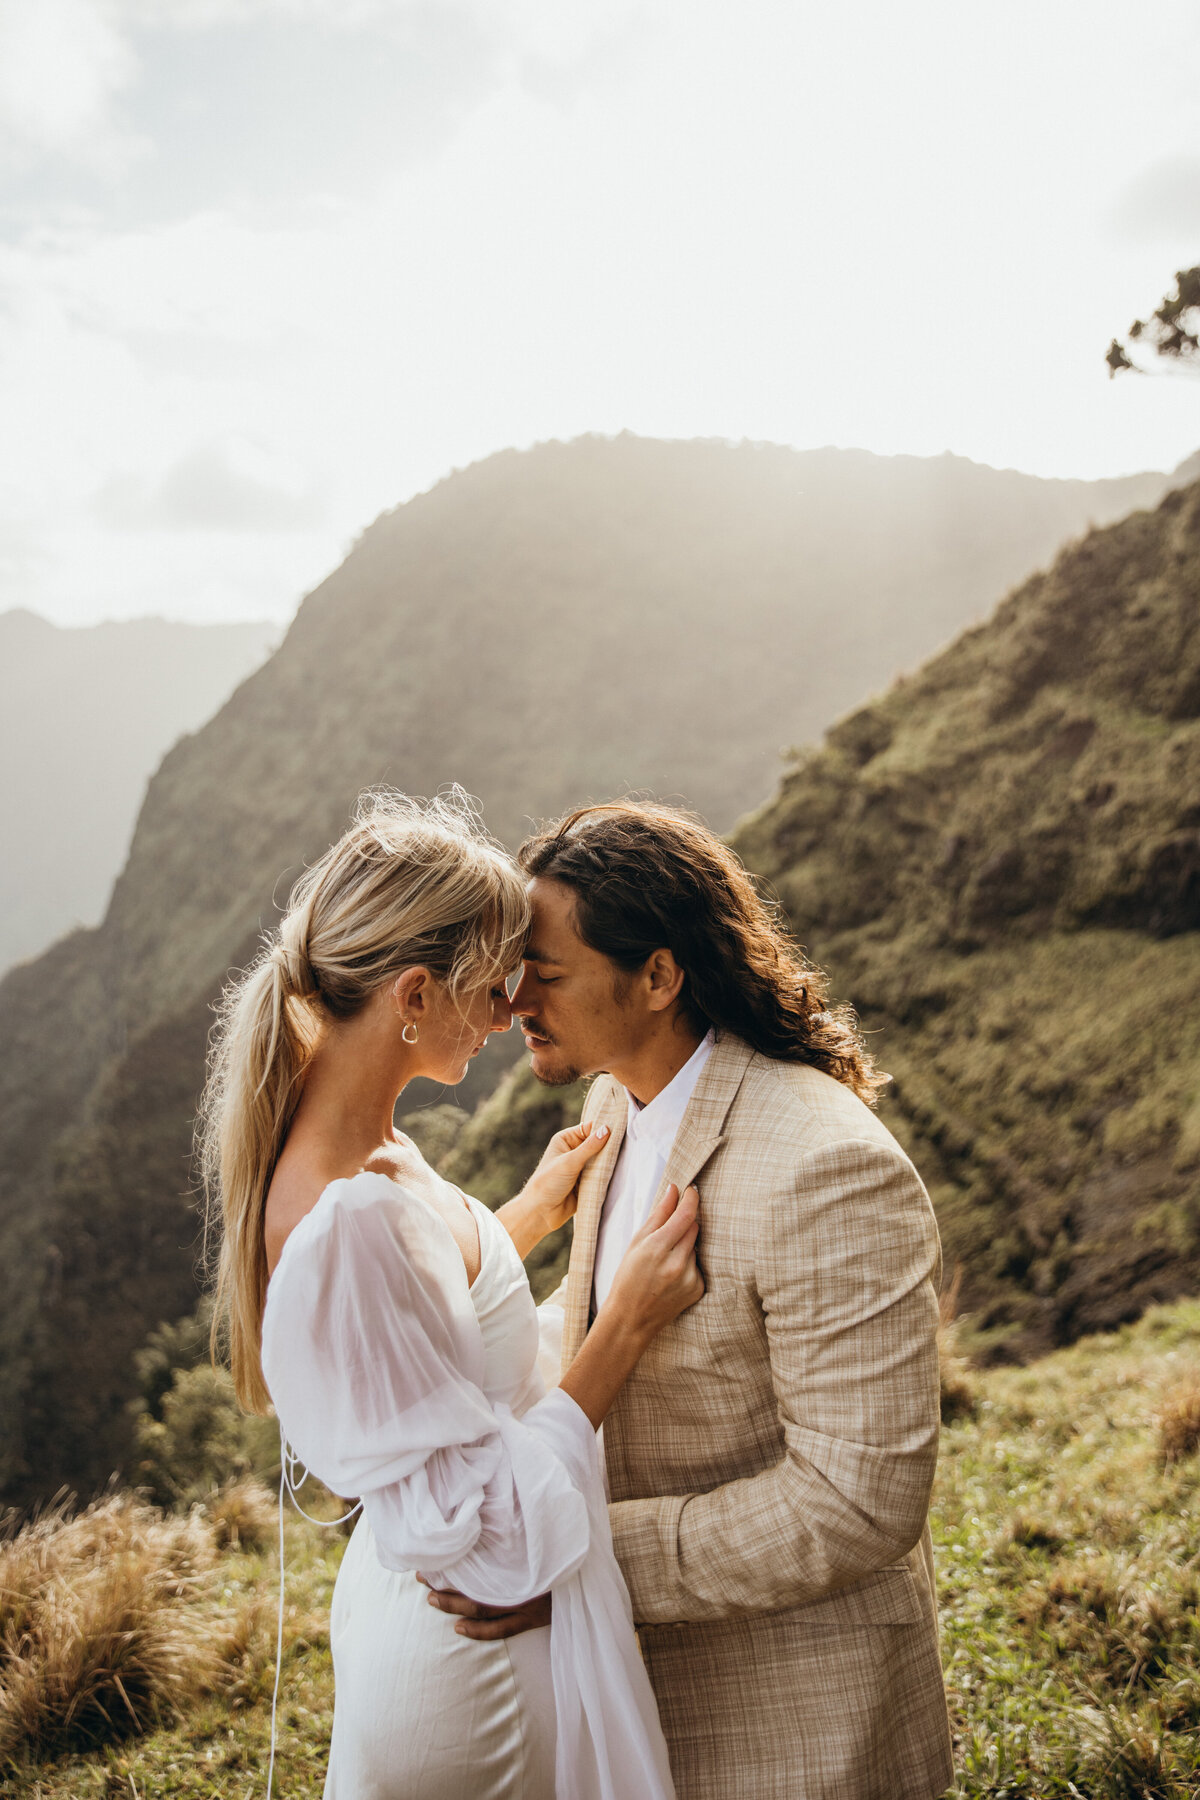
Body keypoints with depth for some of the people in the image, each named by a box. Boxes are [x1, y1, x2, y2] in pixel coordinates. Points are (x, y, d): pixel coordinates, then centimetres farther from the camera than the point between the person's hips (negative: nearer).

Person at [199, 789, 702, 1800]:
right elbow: (483, 1537, -29)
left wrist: (534, 1211, 8)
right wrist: (629, 1321, -27)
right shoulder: (348, 1223, -36)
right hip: (480, 1667, -8)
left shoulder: (353, 1142, -6)